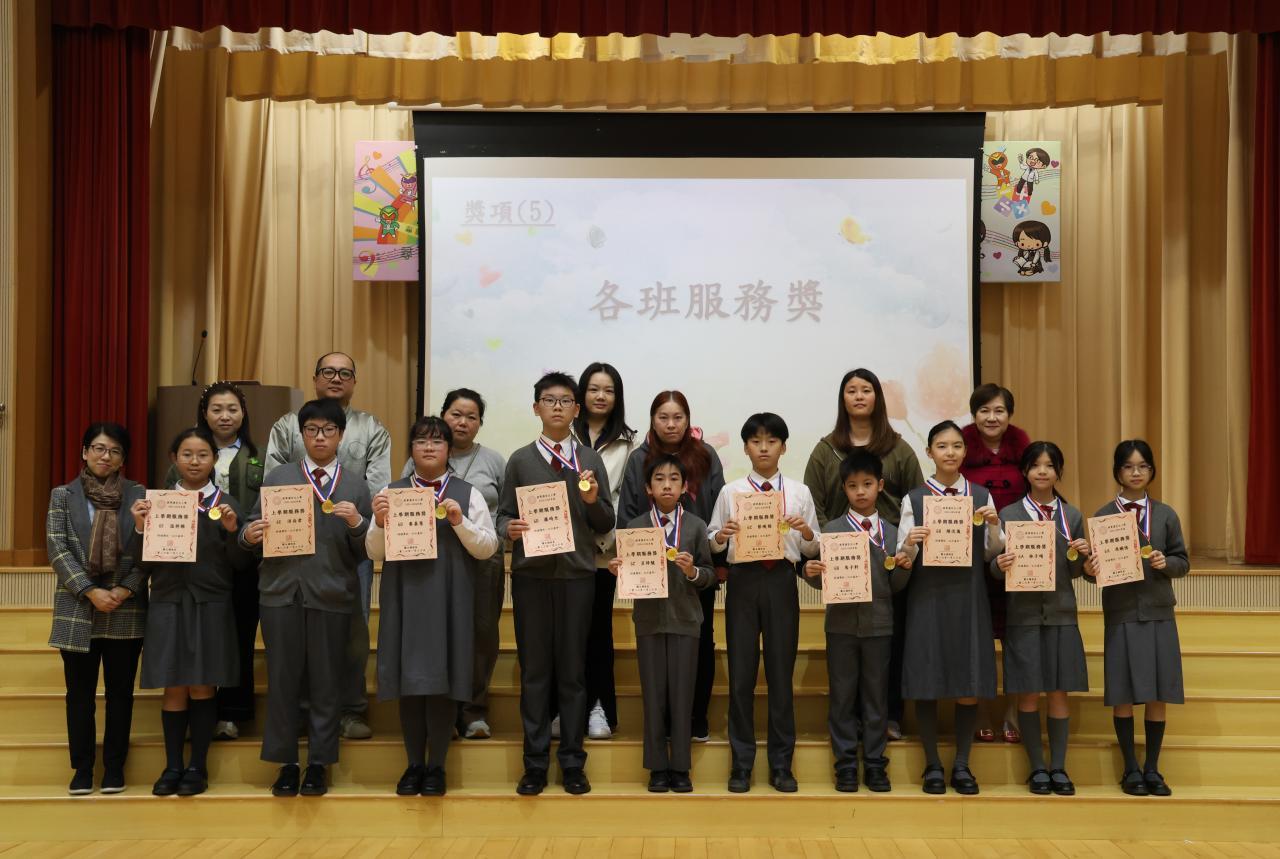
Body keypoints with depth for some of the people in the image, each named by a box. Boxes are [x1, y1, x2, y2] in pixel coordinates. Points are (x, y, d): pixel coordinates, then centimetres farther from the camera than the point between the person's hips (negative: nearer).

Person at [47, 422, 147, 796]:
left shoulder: (139, 496, 4)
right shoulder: (63, 495, 5)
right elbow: (57, 550, -2)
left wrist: (127, 589, -13)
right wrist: (90, 592, -13)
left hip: (126, 611, 0)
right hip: (78, 609, 0)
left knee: (120, 690, 5)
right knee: (80, 692, 5)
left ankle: (114, 766, 14)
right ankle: (82, 767, 13)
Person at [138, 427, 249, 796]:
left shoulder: (226, 504, 3)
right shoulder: (156, 502, 6)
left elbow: (239, 563, 1)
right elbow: (145, 562, 4)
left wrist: (232, 530, -15)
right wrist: (141, 528, -11)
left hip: (210, 606, -1)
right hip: (168, 604, 1)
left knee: (202, 688, 3)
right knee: (174, 689, 5)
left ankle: (198, 767, 11)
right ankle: (172, 766, 14)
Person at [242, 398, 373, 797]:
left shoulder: (356, 486, 10)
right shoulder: (277, 478, 12)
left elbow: (365, 551, 5)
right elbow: (253, 529, 9)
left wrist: (357, 523, -14)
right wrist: (249, 535, -13)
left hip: (332, 596, 0)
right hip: (282, 592, 1)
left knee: (326, 682, 4)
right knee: (283, 680, 4)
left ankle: (318, 764, 14)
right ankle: (286, 763, 15)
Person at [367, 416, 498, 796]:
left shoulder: (468, 494, 5)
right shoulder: (391, 492, 8)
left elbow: (487, 548, 1)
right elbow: (375, 552, 6)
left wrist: (459, 522, -14)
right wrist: (380, 524, -13)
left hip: (449, 601, -1)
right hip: (405, 598, 1)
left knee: (442, 680, 0)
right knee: (409, 681, 5)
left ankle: (436, 766, 13)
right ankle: (414, 764, 17)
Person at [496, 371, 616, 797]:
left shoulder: (590, 461, 9)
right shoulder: (520, 460, 8)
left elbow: (606, 525, 7)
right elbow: (504, 514, 7)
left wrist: (593, 501, -13)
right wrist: (509, 529, -15)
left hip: (577, 574, 0)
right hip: (531, 574, 0)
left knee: (572, 670, 4)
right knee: (534, 670, 3)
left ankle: (573, 763, 10)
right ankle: (535, 764, 9)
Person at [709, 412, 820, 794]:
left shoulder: (799, 493, 7)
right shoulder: (730, 492, 6)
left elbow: (813, 549, 7)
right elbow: (712, 543, 6)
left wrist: (807, 533, -14)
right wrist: (720, 536, -15)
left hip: (781, 580, 0)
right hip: (743, 579, 0)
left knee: (781, 673, 5)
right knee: (741, 673, 3)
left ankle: (781, 765, 14)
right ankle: (741, 764, 13)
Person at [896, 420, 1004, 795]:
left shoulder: (982, 496, 8)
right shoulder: (914, 499, 2)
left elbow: (993, 554, 10)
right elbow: (902, 561, 2)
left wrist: (994, 524, -7)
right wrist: (909, 545, -19)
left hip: (969, 598, 2)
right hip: (928, 598, -1)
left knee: (969, 688, 2)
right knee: (926, 685, 1)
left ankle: (962, 765, 15)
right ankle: (932, 766, 13)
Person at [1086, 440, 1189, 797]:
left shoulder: (1166, 515, 6)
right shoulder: (1103, 516, 2)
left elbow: (1183, 563, 6)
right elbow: (1095, 567, 2)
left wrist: (1166, 563, -14)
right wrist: (1090, 570, -19)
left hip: (1159, 614, 1)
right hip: (1120, 615, -1)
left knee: (1158, 697, 5)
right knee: (1123, 696, 2)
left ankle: (1152, 769, 16)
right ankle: (1131, 769, 14)